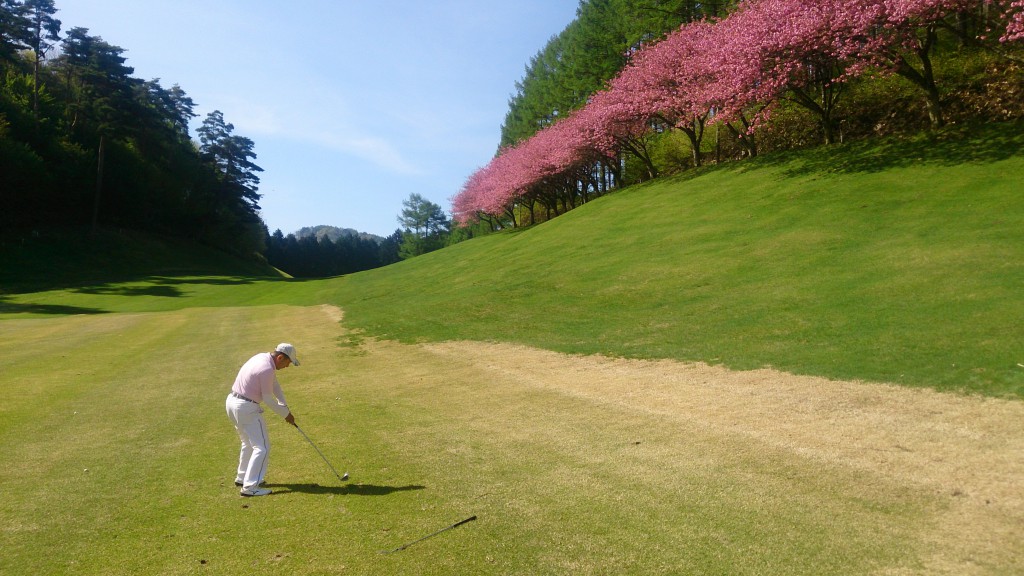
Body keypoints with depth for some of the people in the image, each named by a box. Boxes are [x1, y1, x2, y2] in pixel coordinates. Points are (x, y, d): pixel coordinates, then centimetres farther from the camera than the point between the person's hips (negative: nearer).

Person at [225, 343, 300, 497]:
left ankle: (242, 477, 37)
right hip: (246, 408, -10)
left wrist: (284, 405, 4)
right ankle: (250, 487, -7)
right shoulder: (267, 369, -23)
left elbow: (275, 385, 12)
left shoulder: (262, 357, 7)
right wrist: (285, 414, -3)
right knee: (262, 447, -5)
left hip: (232, 402, 10)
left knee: (249, 443, 26)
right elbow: (268, 399, -16)